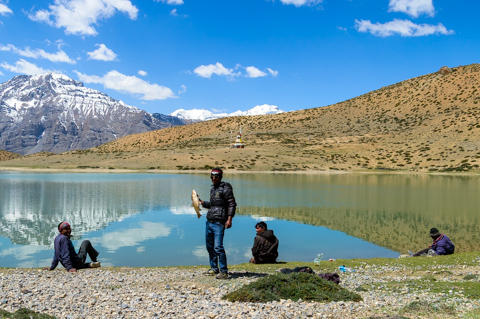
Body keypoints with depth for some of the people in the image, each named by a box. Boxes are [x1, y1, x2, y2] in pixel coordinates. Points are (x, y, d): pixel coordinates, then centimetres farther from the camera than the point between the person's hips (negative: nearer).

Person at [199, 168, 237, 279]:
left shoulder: (225, 188, -6)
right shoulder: (212, 188, 19)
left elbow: (232, 204, -12)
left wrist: (229, 219, -21)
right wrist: (201, 202, 21)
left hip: (219, 223, -9)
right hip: (209, 222, 9)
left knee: (218, 247, -14)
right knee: (210, 246, 12)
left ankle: (224, 272, -8)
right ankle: (214, 269, 24)